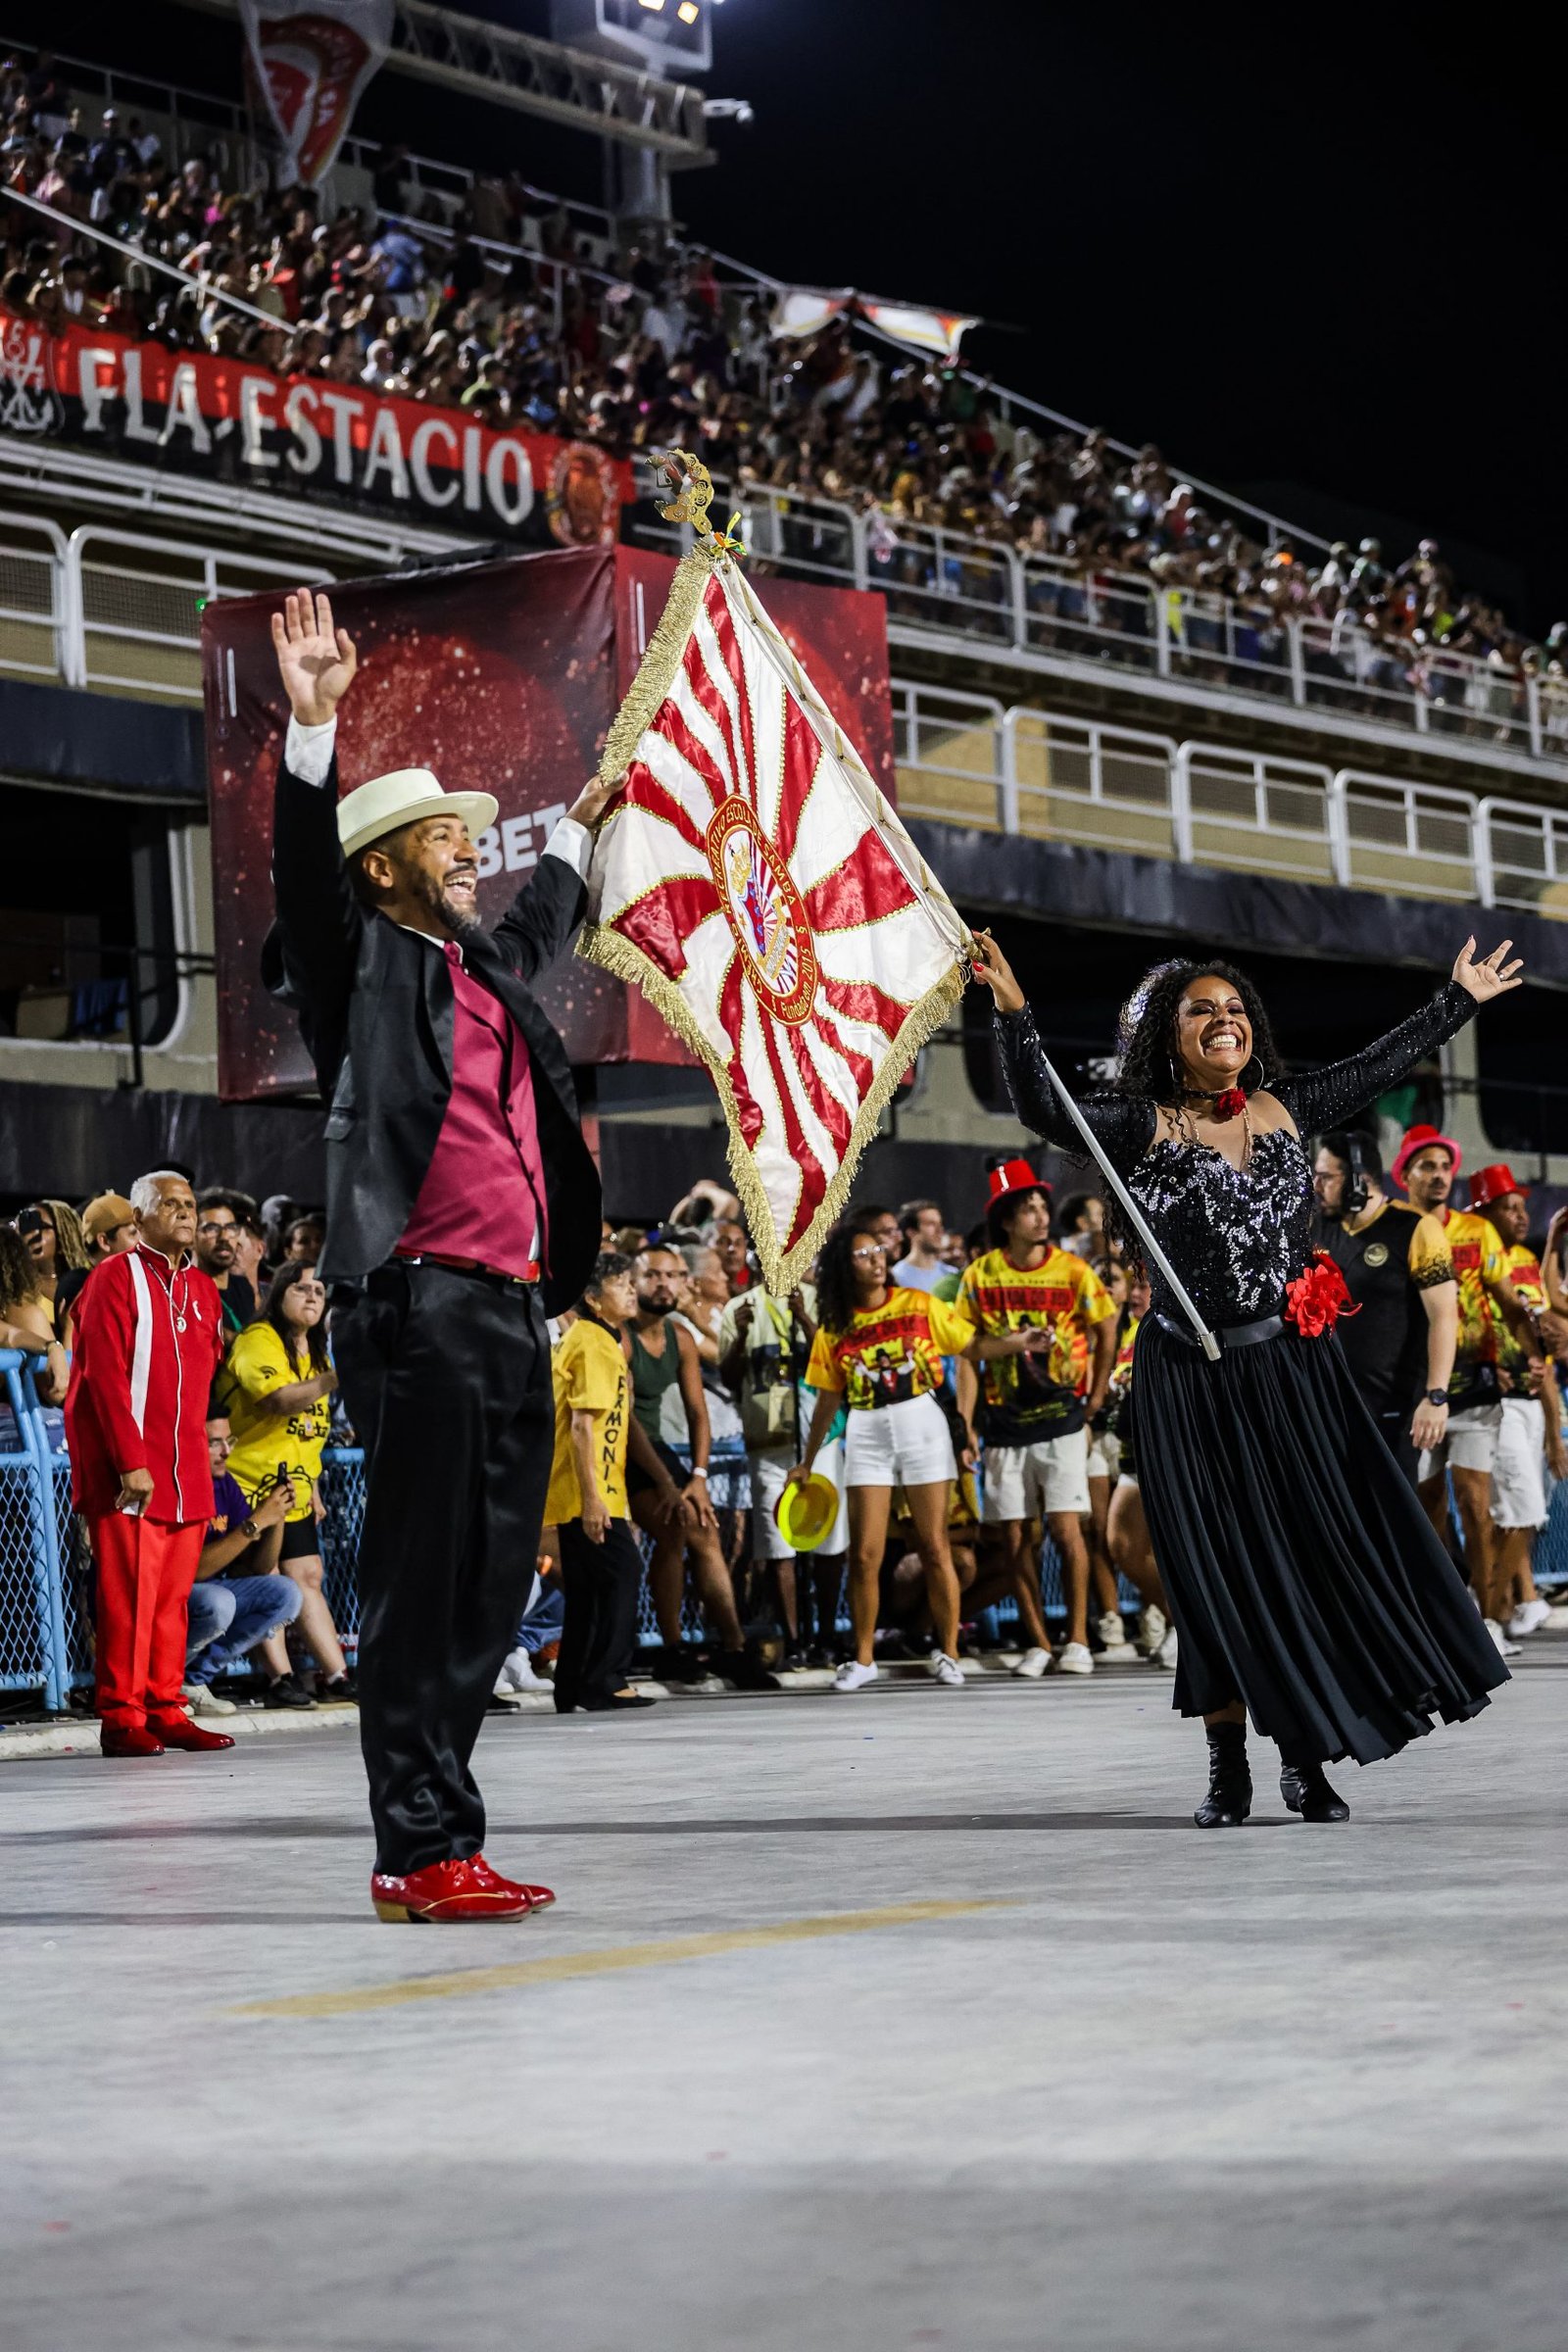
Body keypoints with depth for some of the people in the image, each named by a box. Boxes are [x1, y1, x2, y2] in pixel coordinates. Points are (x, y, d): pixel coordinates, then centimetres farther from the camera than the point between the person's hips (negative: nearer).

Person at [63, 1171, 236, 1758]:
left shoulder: (202, 1290, 16)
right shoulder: (115, 1279, -5)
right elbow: (105, 1377, -12)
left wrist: (200, 1455, 13)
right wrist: (131, 1462, -18)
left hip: (186, 1468, 6)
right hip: (127, 1471, -6)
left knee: (173, 1595, 6)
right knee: (129, 1593, -7)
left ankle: (165, 1710, 12)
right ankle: (121, 1717, -2)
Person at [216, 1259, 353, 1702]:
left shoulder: (315, 1352, 18)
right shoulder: (258, 1341, -11)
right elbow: (278, 1400, -29)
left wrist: (314, 1490, 20)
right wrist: (335, 1379, -39)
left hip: (294, 1487, 8)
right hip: (249, 1482, -8)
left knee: (308, 1578, 4)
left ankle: (336, 1675, 2)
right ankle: (281, 1678, -7)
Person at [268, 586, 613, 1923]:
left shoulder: (486, 962, 21)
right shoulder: (362, 958, 1)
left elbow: (540, 925, 43)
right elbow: (304, 869, -16)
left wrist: (583, 824, 56)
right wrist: (313, 725, -28)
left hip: (514, 1309, 8)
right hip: (421, 1303, -8)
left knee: (493, 1585, 9)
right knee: (422, 1579, -8)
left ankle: (450, 1841, 15)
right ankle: (420, 1852, -6)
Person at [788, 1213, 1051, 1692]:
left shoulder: (921, 1306, 2)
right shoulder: (834, 1329, 5)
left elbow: (972, 1346, 3)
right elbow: (828, 1400, 13)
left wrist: (1021, 1341, -13)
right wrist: (807, 1462, 16)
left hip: (921, 1425, -1)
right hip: (867, 1435, 1)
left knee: (935, 1547, -2)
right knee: (865, 1554, -1)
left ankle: (947, 1654, 6)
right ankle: (863, 1658, 11)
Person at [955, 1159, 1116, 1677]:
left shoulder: (1072, 1270, -4)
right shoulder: (980, 1275, -1)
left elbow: (1106, 1335, 9)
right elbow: (968, 1354, 2)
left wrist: (1094, 1403, 7)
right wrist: (965, 1423, -5)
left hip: (1059, 1420, -2)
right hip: (1003, 1424, 2)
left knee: (1066, 1528, -9)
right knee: (1015, 1538, 3)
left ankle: (1077, 1640, -1)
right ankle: (1037, 1643, 11)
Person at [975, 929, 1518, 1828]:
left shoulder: (1285, 1109, 8)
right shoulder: (1143, 1127, -4)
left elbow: (1379, 1066, 21)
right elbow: (1044, 1110, -19)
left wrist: (1461, 999, 29)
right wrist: (1013, 1009, -30)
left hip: (1298, 1370, 4)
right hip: (1194, 1381, -4)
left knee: (1327, 1550, 2)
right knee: (1221, 1568, 0)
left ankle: (1308, 1761, 14)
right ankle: (1230, 1768, 12)